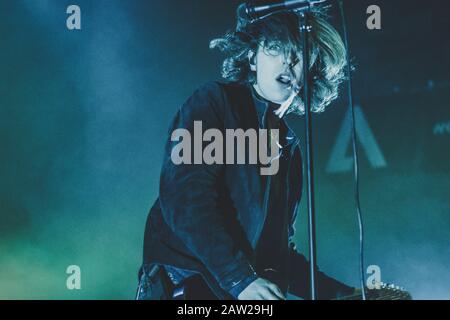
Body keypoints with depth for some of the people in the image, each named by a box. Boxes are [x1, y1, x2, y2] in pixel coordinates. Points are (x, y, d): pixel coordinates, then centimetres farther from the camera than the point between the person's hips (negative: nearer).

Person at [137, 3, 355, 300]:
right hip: (186, 285, -6)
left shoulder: (290, 147, 16)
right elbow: (183, 194, -16)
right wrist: (240, 278, -24)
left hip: (250, 290, 6)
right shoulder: (214, 101, -2)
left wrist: (342, 293, 8)